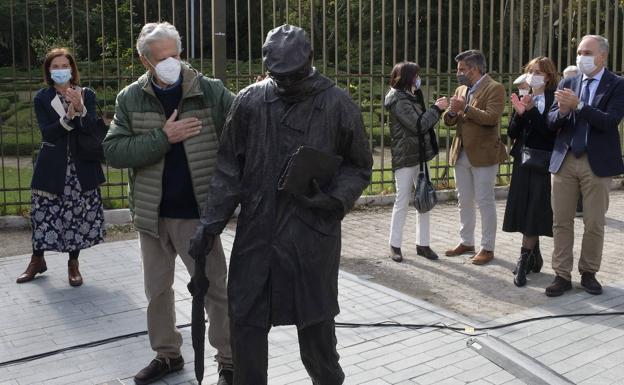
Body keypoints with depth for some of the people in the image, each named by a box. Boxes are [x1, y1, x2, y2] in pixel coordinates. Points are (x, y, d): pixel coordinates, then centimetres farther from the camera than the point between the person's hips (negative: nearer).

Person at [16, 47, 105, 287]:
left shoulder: (87, 95, 2)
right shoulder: (42, 99, 1)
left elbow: (91, 128, -11)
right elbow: (47, 133, -11)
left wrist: (80, 109, -29)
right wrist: (68, 117, -25)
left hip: (81, 167, 0)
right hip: (52, 168, 0)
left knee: (78, 216, 4)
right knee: (43, 214, 5)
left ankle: (73, 263, 20)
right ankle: (37, 260, 27)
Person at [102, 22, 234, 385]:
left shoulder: (211, 91, -6)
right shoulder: (131, 99, -1)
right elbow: (114, 151, -9)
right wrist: (163, 137, -18)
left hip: (198, 213, -3)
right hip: (152, 214, 3)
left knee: (215, 288, 4)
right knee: (157, 289, 17)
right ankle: (167, 353, 37)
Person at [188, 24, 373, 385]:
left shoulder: (339, 105, -3)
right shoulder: (250, 101, 0)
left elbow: (359, 167, 6)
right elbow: (230, 168, 5)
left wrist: (333, 197, -12)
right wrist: (211, 222, 1)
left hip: (313, 236, -1)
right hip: (256, 233, 2)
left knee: (316, 322, 11)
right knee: (246, 322, 8)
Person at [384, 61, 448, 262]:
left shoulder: (412, 97, 14)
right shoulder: (399, 101, -15)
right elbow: (418, 125, -20)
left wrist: (437, 108, 6)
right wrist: (437, 108, -12)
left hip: (420, 156, 9)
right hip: (405, 158, -9)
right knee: (402, 201, -1)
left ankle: (423, 244, 16)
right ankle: (395, 244, 10)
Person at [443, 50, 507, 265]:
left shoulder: (494, 88, -8)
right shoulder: (461, 90, 14)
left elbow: (491, 117, -20)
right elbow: (449, 121, 13)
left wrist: (465, 108, -22)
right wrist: (451, 112, -9)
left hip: (483, 154, -7)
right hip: (461, 154, 7)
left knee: (485, 202, 0)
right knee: (464, 201, 14)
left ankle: (487, 248, 8)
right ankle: (466, 242, 26)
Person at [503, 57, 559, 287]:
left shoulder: (554, 100, -7)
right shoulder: (523, 99, 9)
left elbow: (550, 130, -17)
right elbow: (512, 133, 5)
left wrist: (530, 111, -21)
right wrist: (519, 113, -11)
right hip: (522, 162, 6)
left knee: (533, 212, -6)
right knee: (524, 212, 8)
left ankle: (524, 262, -1)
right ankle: (534, 257, 23)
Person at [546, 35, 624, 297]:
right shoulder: (567, 83, 9)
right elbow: (551, 122, 5)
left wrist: (578, 104, -23)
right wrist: (562, 111, -17)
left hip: (597, 163, -3)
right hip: (564, 160, 3)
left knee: (594, 224, 6)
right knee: (561, 221, 5)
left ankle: (588, 273, 21)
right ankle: (562, 275, 13)